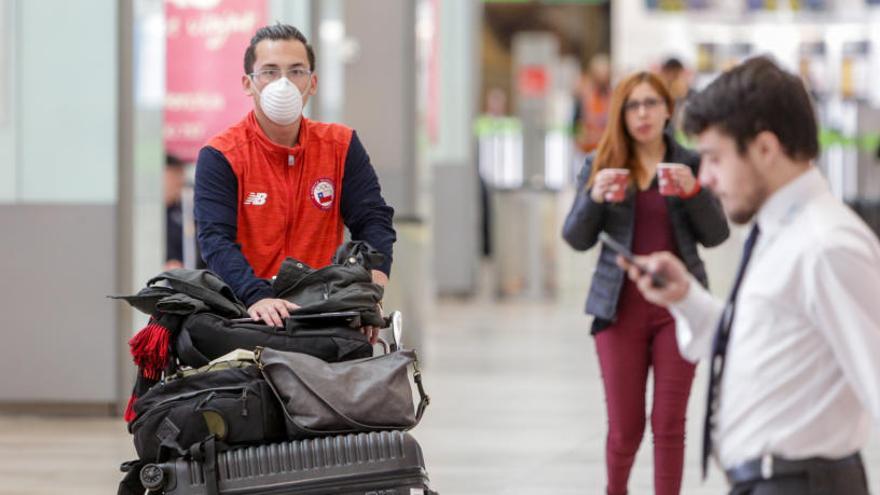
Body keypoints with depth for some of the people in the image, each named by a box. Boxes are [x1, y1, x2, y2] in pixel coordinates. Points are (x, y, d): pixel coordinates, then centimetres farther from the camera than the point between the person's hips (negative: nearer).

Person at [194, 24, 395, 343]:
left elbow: (373, 220, 4)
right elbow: (216, 240, -14)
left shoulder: (340, 146, 9)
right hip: (247, 316, -3)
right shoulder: (220, 157, -2)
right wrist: (257, 298, -32)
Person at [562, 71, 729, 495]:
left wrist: (693, 191, -18)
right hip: (620, 308, 0)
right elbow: (576, 238, -1)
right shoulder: (600, 165, 3)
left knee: (669, 424, 1)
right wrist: (595, 197, -20)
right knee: (625, 426, 5)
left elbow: (716, 235, -1)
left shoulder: (691, 164, 4)